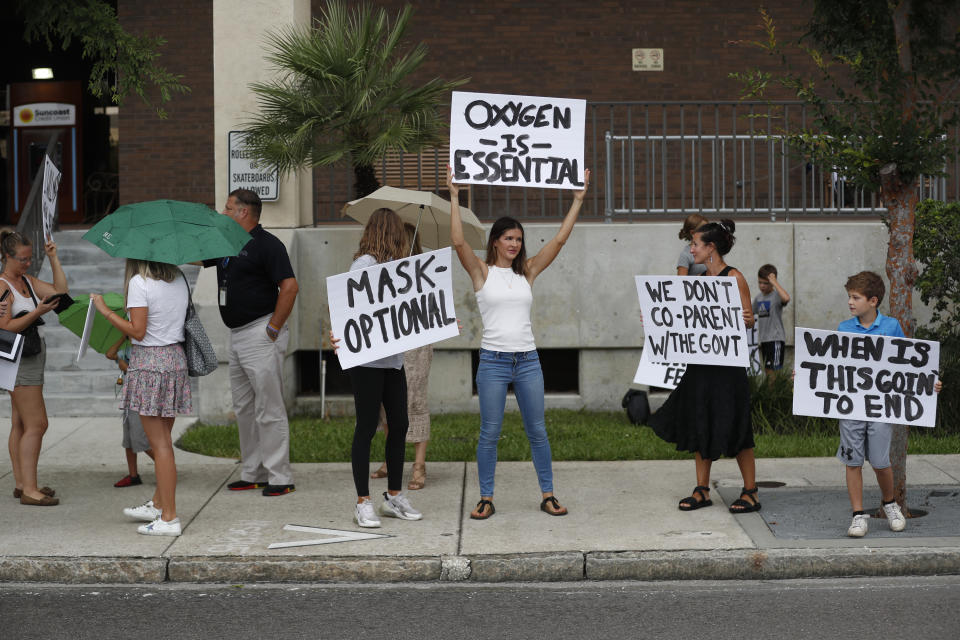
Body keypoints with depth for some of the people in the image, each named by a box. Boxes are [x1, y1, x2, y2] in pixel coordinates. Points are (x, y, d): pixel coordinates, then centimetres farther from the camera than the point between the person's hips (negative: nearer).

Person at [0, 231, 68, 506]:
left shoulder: (28, 281, 13)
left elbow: (61, 291, 7)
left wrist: (53, 258, 4)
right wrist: (37, 312, -26)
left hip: (32, 358, 9)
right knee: (36, 425, -12)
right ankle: (29, 489, -12)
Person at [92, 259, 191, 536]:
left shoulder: (139, 282, -13)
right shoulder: (179, 279, 9)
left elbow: (137, 331, -16)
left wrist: (104, 310, -7)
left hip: (148, 362, -8)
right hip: (176, 358, 8)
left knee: (160, 443, -5)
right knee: (163, 439, 18)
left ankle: (169, 518, -3)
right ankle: (158, 504, 29)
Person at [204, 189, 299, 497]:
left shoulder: (266, 244, -11)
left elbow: (290, 286, -18)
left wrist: (274, 327, -18)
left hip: (261, 335, -9)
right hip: (237, 337, 9)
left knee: (268, 408, -7)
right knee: (244, 409, 12)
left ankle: (279, 477, -3)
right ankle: (252, 474, 20)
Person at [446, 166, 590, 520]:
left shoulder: (528, 271, 9)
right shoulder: (481, 272, 0)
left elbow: (559, 239, 6)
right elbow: (458, 242, -15)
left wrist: (578, 200, 3)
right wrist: (454, 196, -18)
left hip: (528, 360, 3)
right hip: (493, 360, -3)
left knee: (537, 431, 7)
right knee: (489, 433, 2)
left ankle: (548, 496, 15)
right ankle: (486, 499, 11)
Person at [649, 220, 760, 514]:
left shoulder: (734, 277, -9)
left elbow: (748, 320, -10)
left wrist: (747, 320, -32)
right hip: (701, 360, 8)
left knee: (732, 427, -3)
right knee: (700, 424, 10)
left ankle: (750, 492, 6)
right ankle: (702, 490, 17)